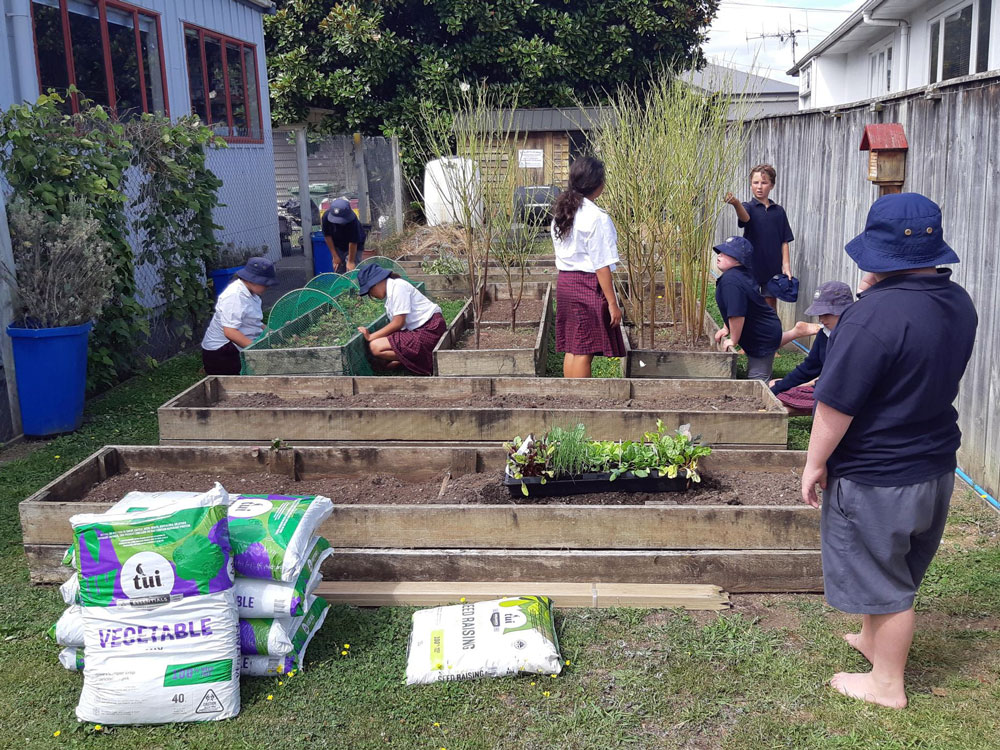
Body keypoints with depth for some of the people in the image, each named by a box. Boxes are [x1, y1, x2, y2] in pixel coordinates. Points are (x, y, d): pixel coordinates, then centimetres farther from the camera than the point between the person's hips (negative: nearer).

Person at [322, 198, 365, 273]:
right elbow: (327, 236, -11)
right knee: (337, 271, 4)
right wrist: (335, 256, -9)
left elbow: (353, 242, -28)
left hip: (355, 247, -4)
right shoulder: (326, 216, -24)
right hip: (337, 247, 4)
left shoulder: (352, 220, -35)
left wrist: (350, 261, -21)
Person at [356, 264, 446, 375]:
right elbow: (396, 325, 11)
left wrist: (371, 337, -12)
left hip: (429, 330, -10)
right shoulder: (389, 293, 19)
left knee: (376, 347, -19)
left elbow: (398, 323, -17)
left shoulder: (398, 286, -12)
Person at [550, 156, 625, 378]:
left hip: (564, 282, 8)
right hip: (589, 285, -8)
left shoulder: (560, 213, 8)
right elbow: (602, 266, -17)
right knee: (584, 352, -1)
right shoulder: (597, 218, -16)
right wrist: (612, 303, -12)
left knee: (571, 349, 13)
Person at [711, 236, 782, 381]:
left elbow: (737, 315, -32)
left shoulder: (730, 281, -29)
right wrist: (726, 328, 13)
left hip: (762, 339, -11)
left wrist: (733, 341, -19)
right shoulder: (742, 275, 5)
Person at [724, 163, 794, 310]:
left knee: (770, 307, 8)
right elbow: (744, 217, -28)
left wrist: (786, 265, -3)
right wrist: (736, 203, -51)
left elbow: (784, 241, 8)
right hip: (751, 266, -3)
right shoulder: (749, 207, -2)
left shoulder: (779, 211, 8)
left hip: (772, 269, 3)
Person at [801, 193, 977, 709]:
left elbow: (836, 404, -25)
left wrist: (815, 462, -10)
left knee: (882, 579, 10)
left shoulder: (876, 313, -29)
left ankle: (887, 685, 27)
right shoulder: (959, 304, -2)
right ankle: (874, 640, 47)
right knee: (899, 572, 25)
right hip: (936, 467, 8)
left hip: (877, 479, -8)